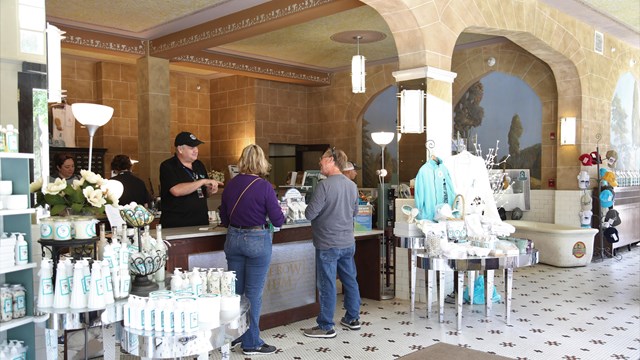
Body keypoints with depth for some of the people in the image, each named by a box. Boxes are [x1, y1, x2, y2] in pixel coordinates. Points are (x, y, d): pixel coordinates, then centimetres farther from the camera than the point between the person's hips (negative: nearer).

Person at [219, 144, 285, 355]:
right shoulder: (264, 187, -14)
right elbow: (278, 221, -11)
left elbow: (224, 220, 10)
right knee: (253, 294, 4)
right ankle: (251, 343, 14)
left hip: (233, 239, 5)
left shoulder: (231, 185, 2)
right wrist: (279, 213, 11)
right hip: (257, 241, -5)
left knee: (235, 290, 17)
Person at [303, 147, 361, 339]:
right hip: (348, 242, 7)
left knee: (327, 285, 1)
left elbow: (310, 214, -17)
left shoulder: (324, 185, -18)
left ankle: (326, 327, 10)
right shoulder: (352, 185, 5)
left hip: (328, 244, -7)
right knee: (350, 280, 16)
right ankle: (353, 318, 29)